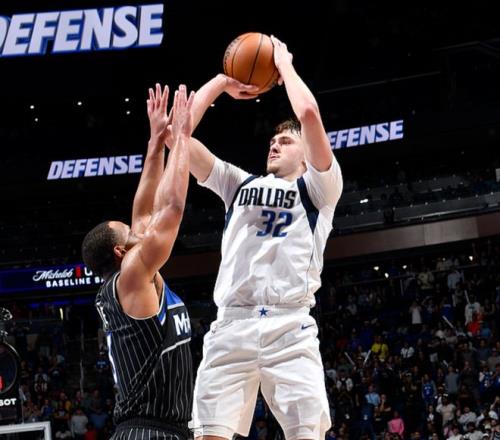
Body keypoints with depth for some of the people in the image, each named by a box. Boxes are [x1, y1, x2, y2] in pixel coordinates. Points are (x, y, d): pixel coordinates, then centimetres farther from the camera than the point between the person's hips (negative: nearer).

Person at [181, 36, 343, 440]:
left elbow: (309, 113, -3)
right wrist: (221, 82, 23)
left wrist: (285, 64, 12)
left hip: (290, 326, -3)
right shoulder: (240, 185, 25)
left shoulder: (317, 189, 13)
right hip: (231, 324, 3)